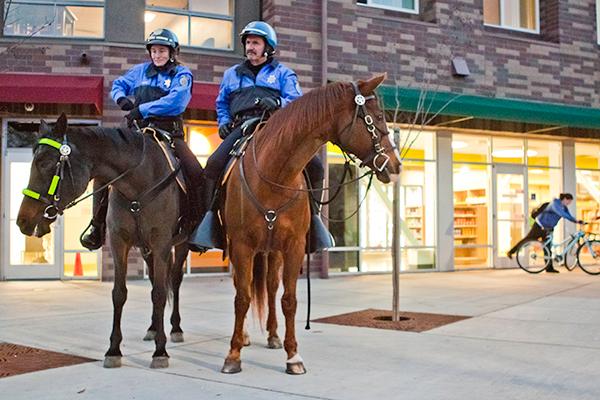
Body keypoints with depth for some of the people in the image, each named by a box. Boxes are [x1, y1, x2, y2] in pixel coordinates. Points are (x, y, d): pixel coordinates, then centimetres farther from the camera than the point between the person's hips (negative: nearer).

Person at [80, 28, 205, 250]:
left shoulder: (182, 74, 3)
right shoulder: (141, 70, 16)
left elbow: (176, 101, -14)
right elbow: (118, 85, 25)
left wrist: (142, 109, -18)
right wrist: (121, 98, 0)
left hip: (169, 133, -3)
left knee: (195, 173, -22)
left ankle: (196, 224, -5)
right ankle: (97, 224, 0)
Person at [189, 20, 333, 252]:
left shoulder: (283, 73, 18)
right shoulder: (232, 74, 28)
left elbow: (296, 101, 5)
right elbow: (222, 104, 34)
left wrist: (277, 103, -17)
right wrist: (224, 122, 12)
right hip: (242, 127, 1)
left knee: (314, 166, -19)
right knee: (214, 164, -26)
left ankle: (312, 215, -2)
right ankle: (210, 215, -16)